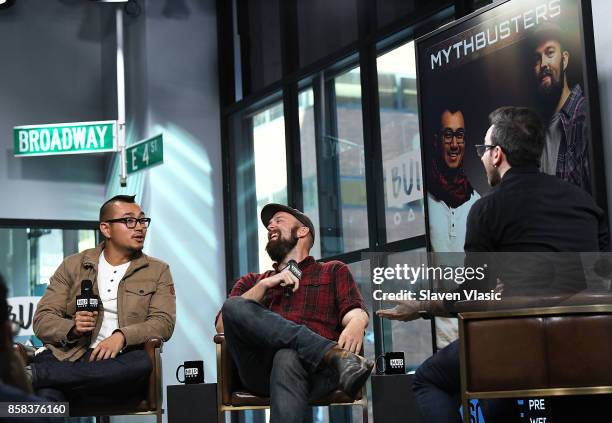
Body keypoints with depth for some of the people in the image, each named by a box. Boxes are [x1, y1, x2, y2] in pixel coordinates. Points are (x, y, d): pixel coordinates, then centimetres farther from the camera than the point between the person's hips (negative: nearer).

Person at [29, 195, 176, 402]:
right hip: (70, 355, -2)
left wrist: (122, 336, -17)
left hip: (120, 360, 2)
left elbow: (164, 322, 2)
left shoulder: (158, 271, 16)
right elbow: (42, 319, 10)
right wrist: (73, 328, -13)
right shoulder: (73, 266, 17)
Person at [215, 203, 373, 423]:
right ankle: (334, 355, -35)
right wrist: (265, 285, 4)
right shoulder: (252, 281, 32)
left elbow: (354, 311, 6)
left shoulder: (333, 271, 26)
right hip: (261, 370, 3)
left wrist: (356, 323, -20)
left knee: (288, 358, -39)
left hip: (312, 366, -3)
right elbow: (221, 325, 15)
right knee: (234, 307, -26)